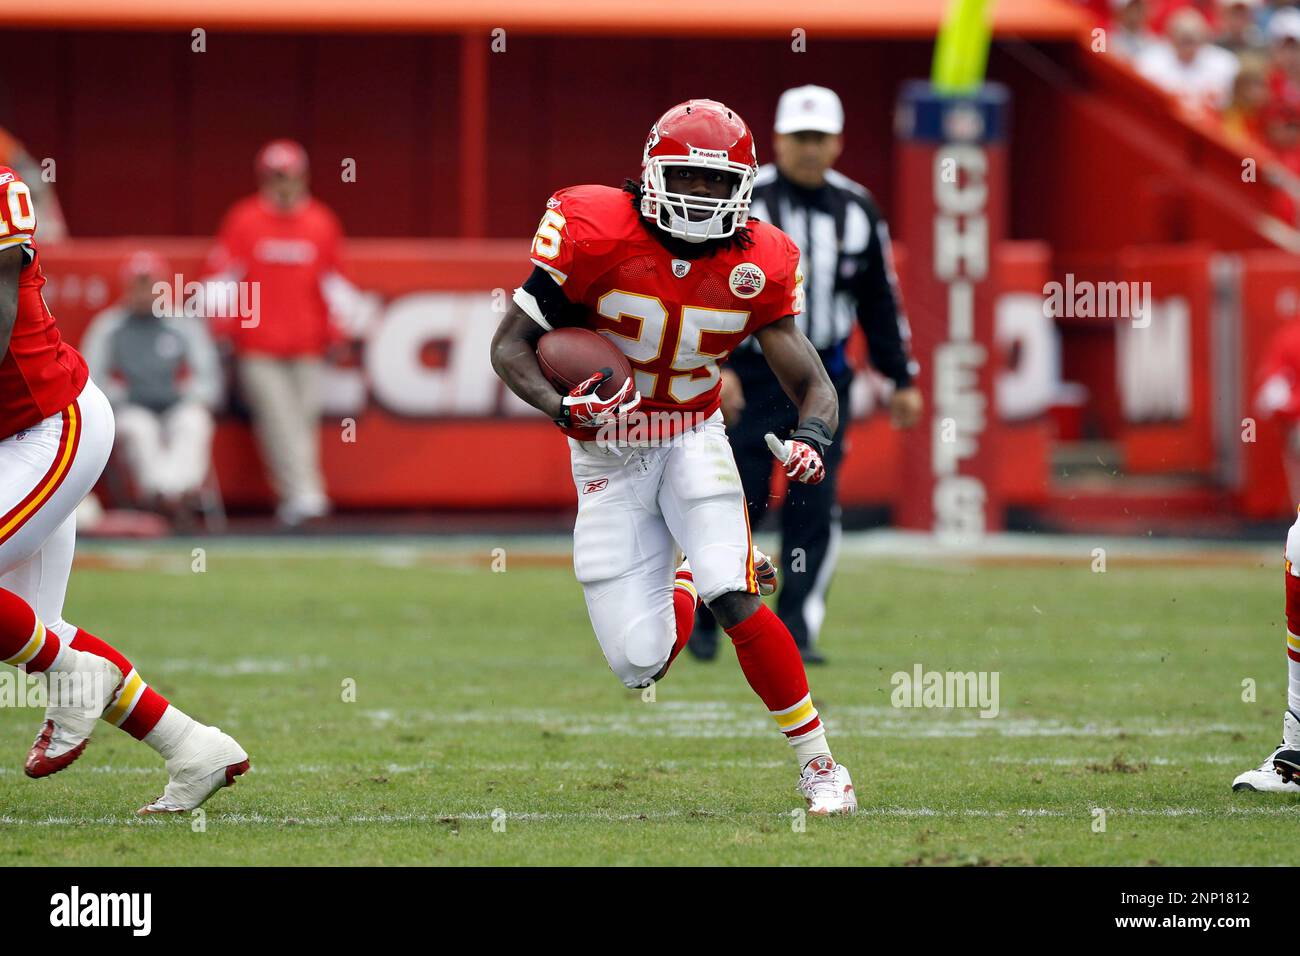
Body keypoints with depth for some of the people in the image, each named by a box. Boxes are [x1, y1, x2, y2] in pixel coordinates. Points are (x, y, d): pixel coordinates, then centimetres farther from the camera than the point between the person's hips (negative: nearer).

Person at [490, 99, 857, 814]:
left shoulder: (757, 265, -11)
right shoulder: (596, 232, -19)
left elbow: (813, 385, -6)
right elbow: (509, 345, -14)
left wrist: (811, 440, -30)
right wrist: (561, 405, -34)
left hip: (693, 439, 0)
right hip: (607, 453, 0)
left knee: (734, 601, -24)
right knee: (642, 666, -6)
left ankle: (819, 764, -9)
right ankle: (691, 578, 31)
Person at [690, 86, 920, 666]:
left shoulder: (857, 210, 7)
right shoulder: (743, 201, -5)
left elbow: (880, 302, 14)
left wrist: (901, 379, 12)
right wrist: (716, 364, -20)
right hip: (751, 374, -3)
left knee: (815, 507, -3)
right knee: (736, 500, -4)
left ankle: (798, 633, 2)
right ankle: (705, 615, 16)